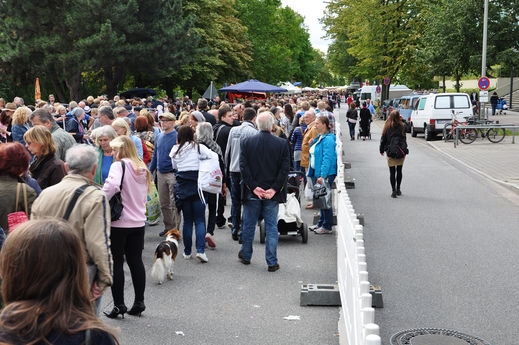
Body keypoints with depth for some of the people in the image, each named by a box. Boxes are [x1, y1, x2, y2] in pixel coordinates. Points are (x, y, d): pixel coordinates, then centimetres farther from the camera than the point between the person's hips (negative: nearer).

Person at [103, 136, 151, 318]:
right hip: (138, 222, 7)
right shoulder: (142, 169, 12)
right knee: (136, 261, 13)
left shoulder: (119, 165, -10)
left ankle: (119, 305, 5)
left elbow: (112, 185, -29)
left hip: (119, 223, -6)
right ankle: (139, 302, 17)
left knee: (116, 263, 2)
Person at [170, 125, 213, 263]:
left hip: (182, 186, 3)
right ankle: (200, 250, -9)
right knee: (200, 220, 2)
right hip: (197, 185, -3)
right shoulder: (198, 147, -6)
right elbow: (212, 156, -11)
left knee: (187, 220, 11)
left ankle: (187, 252, 14)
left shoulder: (175, 150, 5)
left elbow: (174, 166, 13)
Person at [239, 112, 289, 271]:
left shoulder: (246, 142, -5)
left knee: (249, 225, 16)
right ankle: (272, 262, 8)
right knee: (271, 227, 6)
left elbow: (243, 167, -9)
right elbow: (284, 169, -9)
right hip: (272, 193, 0)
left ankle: (246, 256, 32)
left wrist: (253, 187, -8)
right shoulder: (282, 144, -5)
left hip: (252, 192, 1)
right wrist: (274, 189, -8)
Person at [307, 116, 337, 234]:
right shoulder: (319, 138, 14)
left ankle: (327, 227, 3)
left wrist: (322, 176, -26)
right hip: (317, 172, 10)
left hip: (325, 174, -10)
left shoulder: (328, 139, -16)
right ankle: (321, 223, 25)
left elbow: (327, 159, -22)